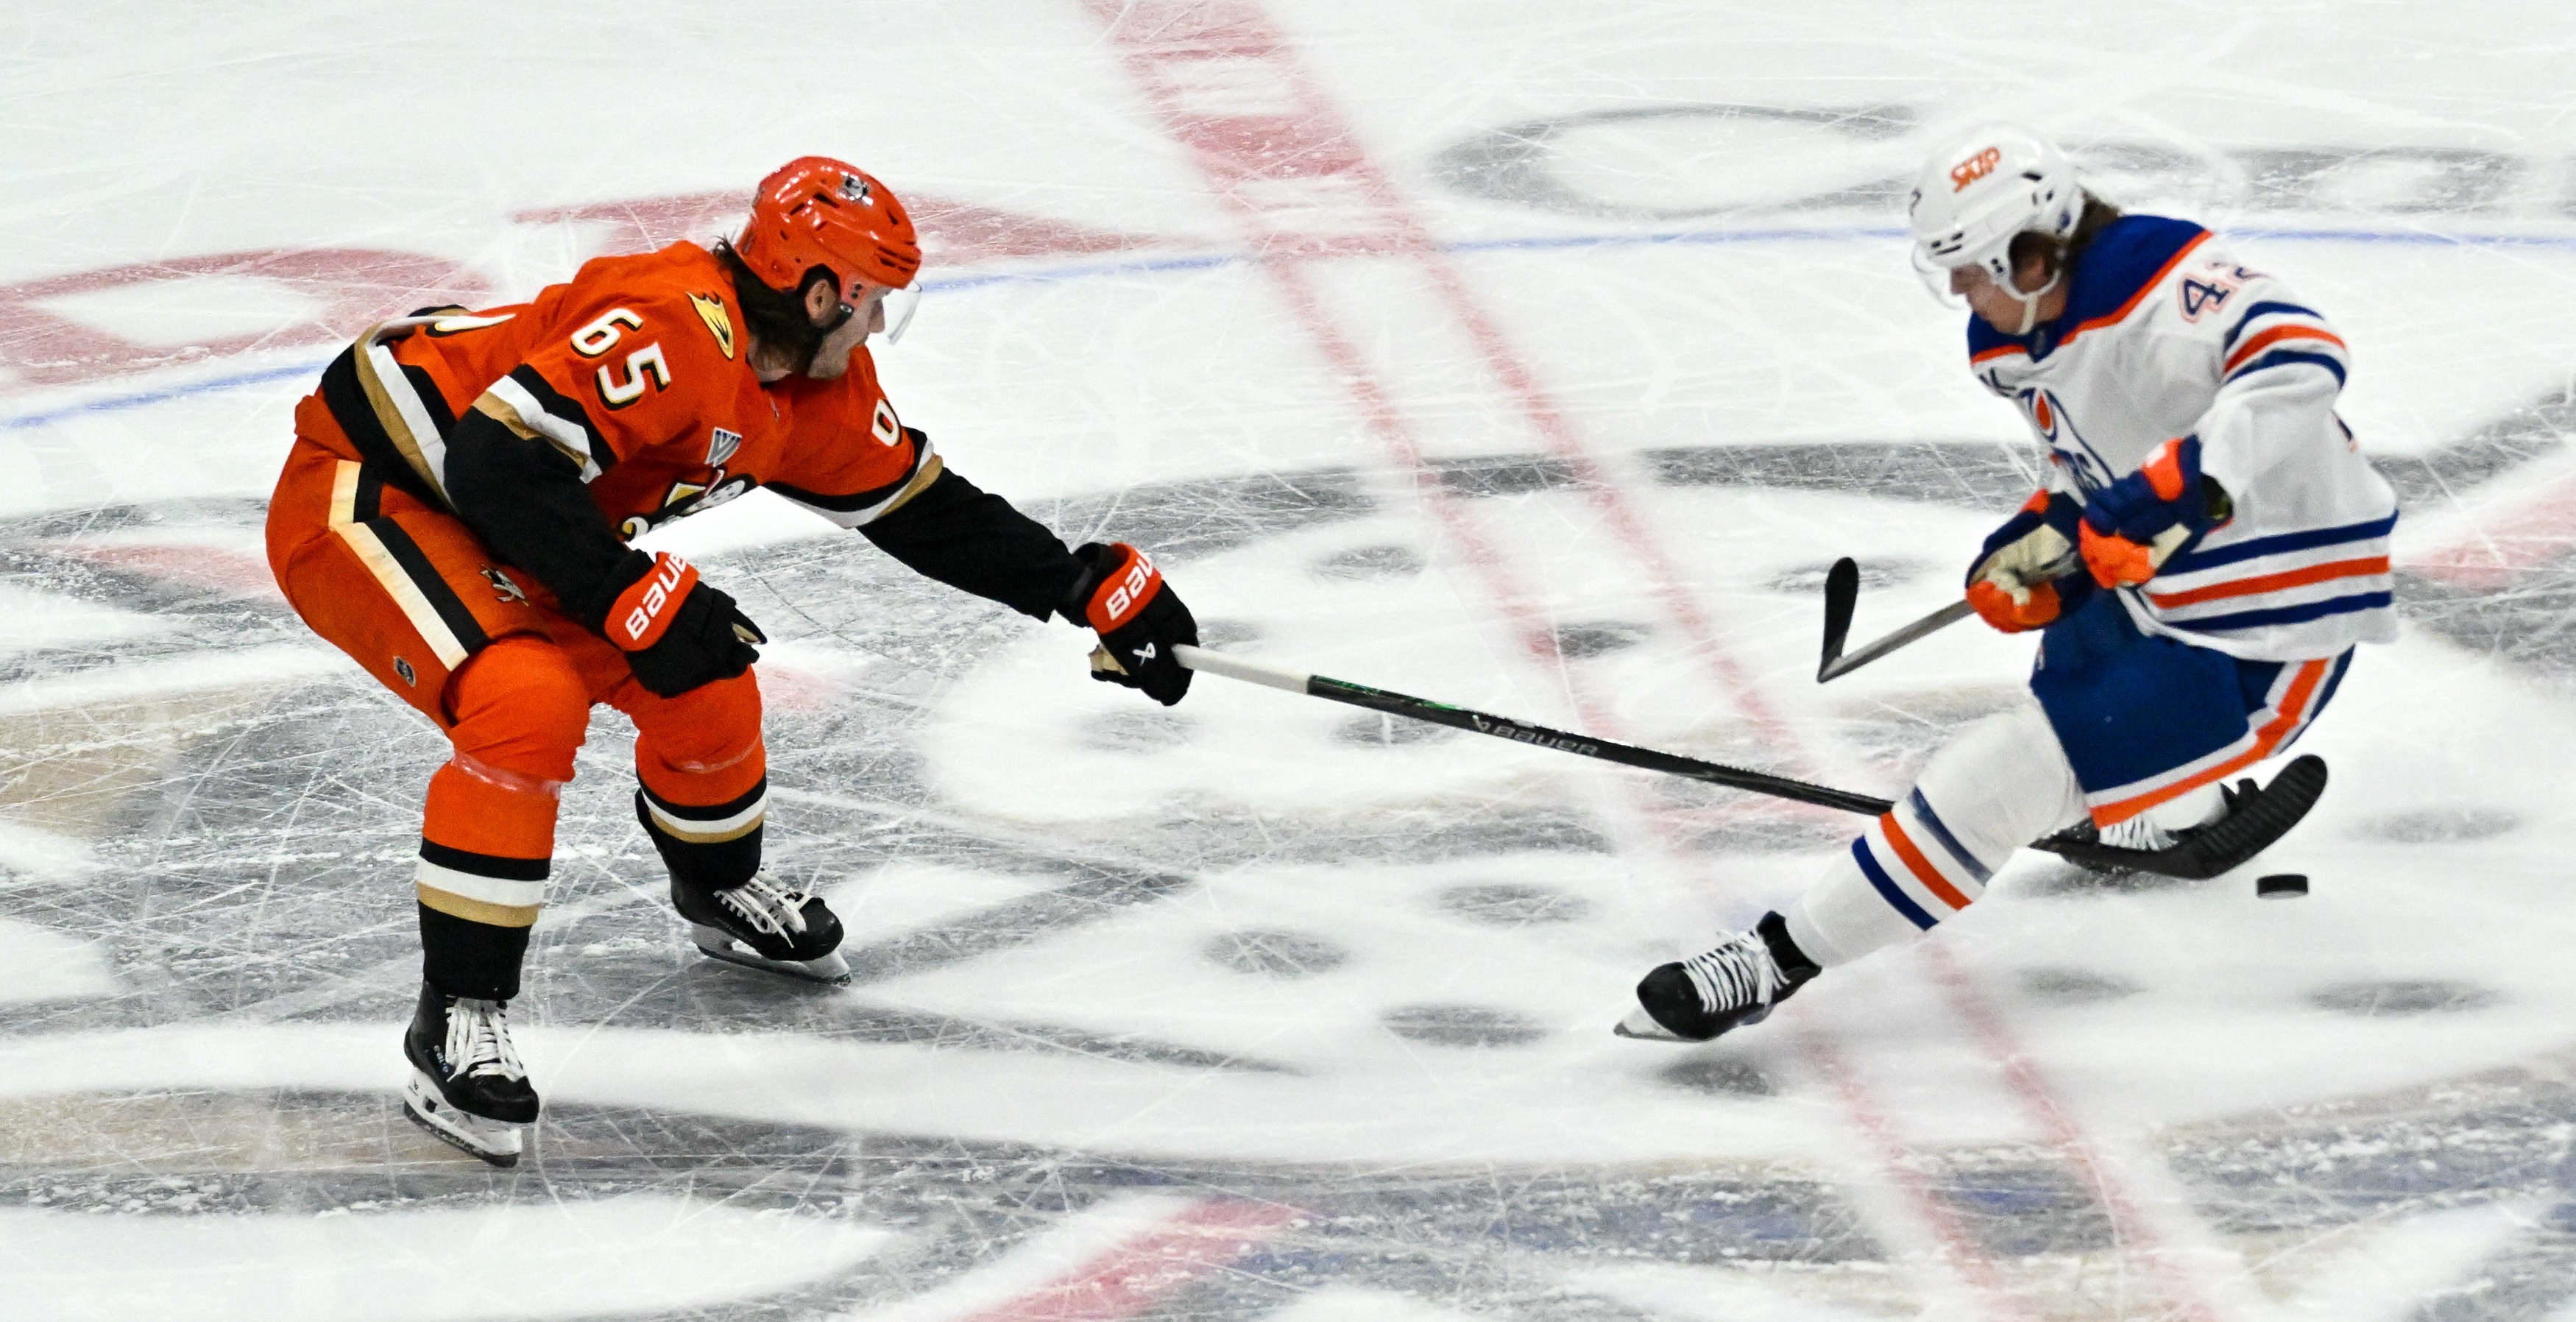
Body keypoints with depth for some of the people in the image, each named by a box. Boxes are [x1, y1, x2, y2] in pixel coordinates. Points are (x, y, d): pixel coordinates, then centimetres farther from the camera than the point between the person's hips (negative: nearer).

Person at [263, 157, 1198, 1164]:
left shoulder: (816, 384, 2)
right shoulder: (672, 329, -30)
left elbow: (922, 509, 14)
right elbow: (500, 460, -35)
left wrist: (1091, 587, 12)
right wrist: (636, 601, -32)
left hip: (493, 527, 9)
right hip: (359, 489, -9)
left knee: (705, 687, 9)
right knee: (527, 706, -30)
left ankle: (721, 891, 41)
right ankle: (457, 1015, -20)